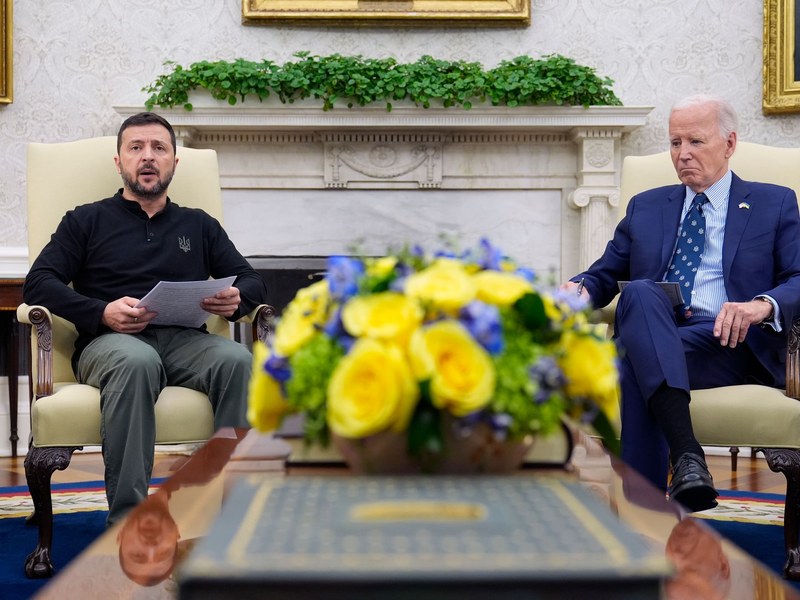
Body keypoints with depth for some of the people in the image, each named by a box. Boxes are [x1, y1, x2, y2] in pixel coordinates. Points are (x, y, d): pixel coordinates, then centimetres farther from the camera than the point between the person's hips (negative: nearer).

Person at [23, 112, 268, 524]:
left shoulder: (199, 225, 28)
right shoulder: (87, 221, 20)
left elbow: (251, 282, 23)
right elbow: (38, 284, 6)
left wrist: (236, 300, -4)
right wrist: (102, 313, -12)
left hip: (185, 340, 2)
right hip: (109, 341, -2)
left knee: (237, 359, -33)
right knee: (137, 362, -40)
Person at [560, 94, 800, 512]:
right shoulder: (646, 207, 28)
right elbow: (605, 274, 23)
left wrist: (763, 305, -19)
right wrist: (582, 289, -3)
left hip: (730, 342, -2)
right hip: (651, 340, 3)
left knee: (637, 363, -34)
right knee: (640, 293, -34)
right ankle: (686, 454, -49)